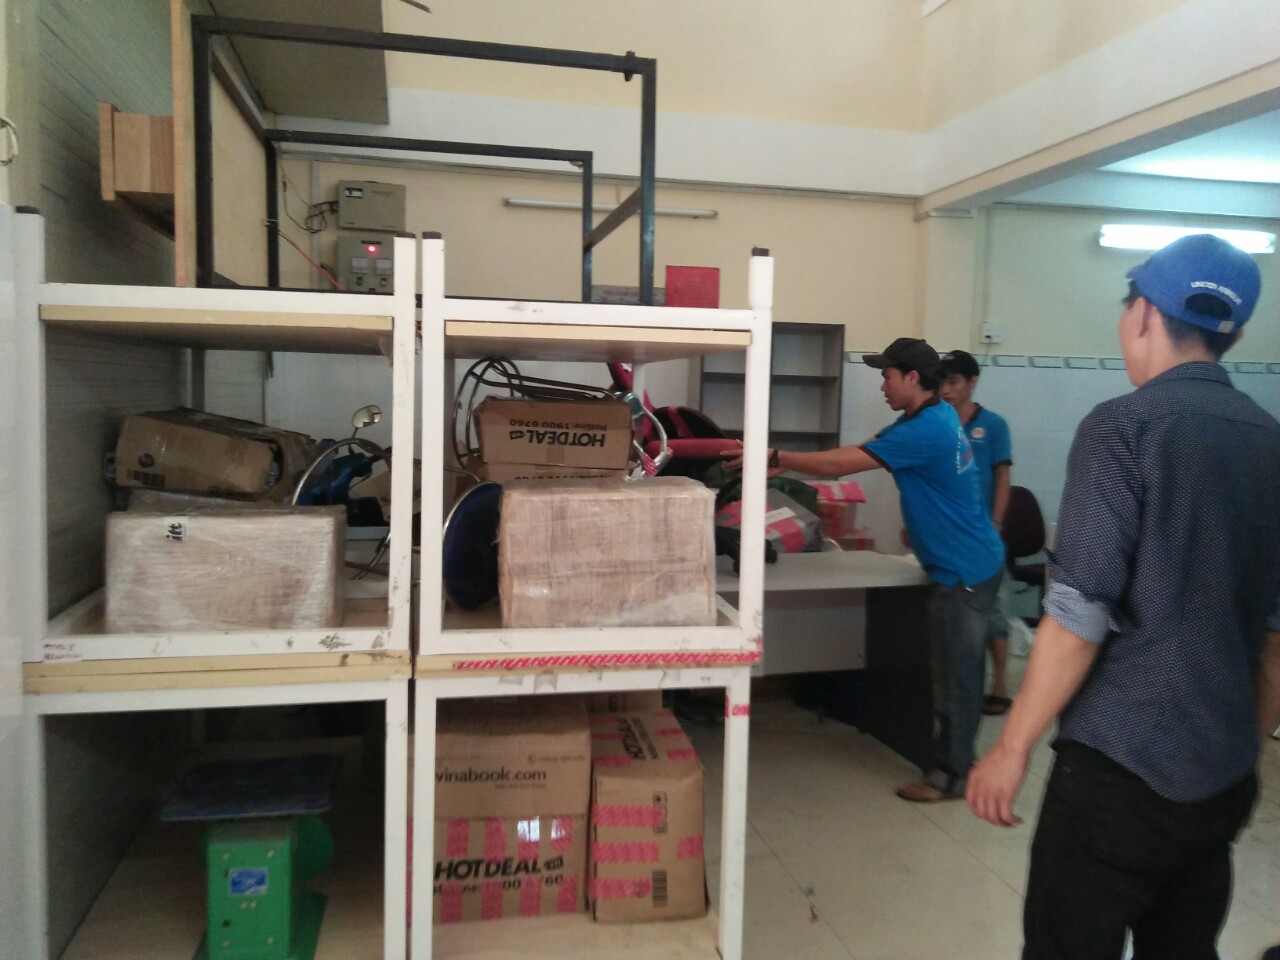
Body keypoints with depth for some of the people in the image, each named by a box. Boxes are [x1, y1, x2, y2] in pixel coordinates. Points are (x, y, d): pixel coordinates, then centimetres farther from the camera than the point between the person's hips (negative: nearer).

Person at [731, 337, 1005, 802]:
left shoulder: (925, 431, -23)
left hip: (964, 571, -10)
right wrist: (788, 465, 2)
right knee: (958, 672, 18)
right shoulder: (936, 416, 9)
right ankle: (957, 758, 30)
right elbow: (854, 451, 9)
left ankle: (950, 776, 13)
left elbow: (842, 464, -23)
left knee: (955, 676, 1)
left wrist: (777, 458, -13)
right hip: (970, 564, 10)